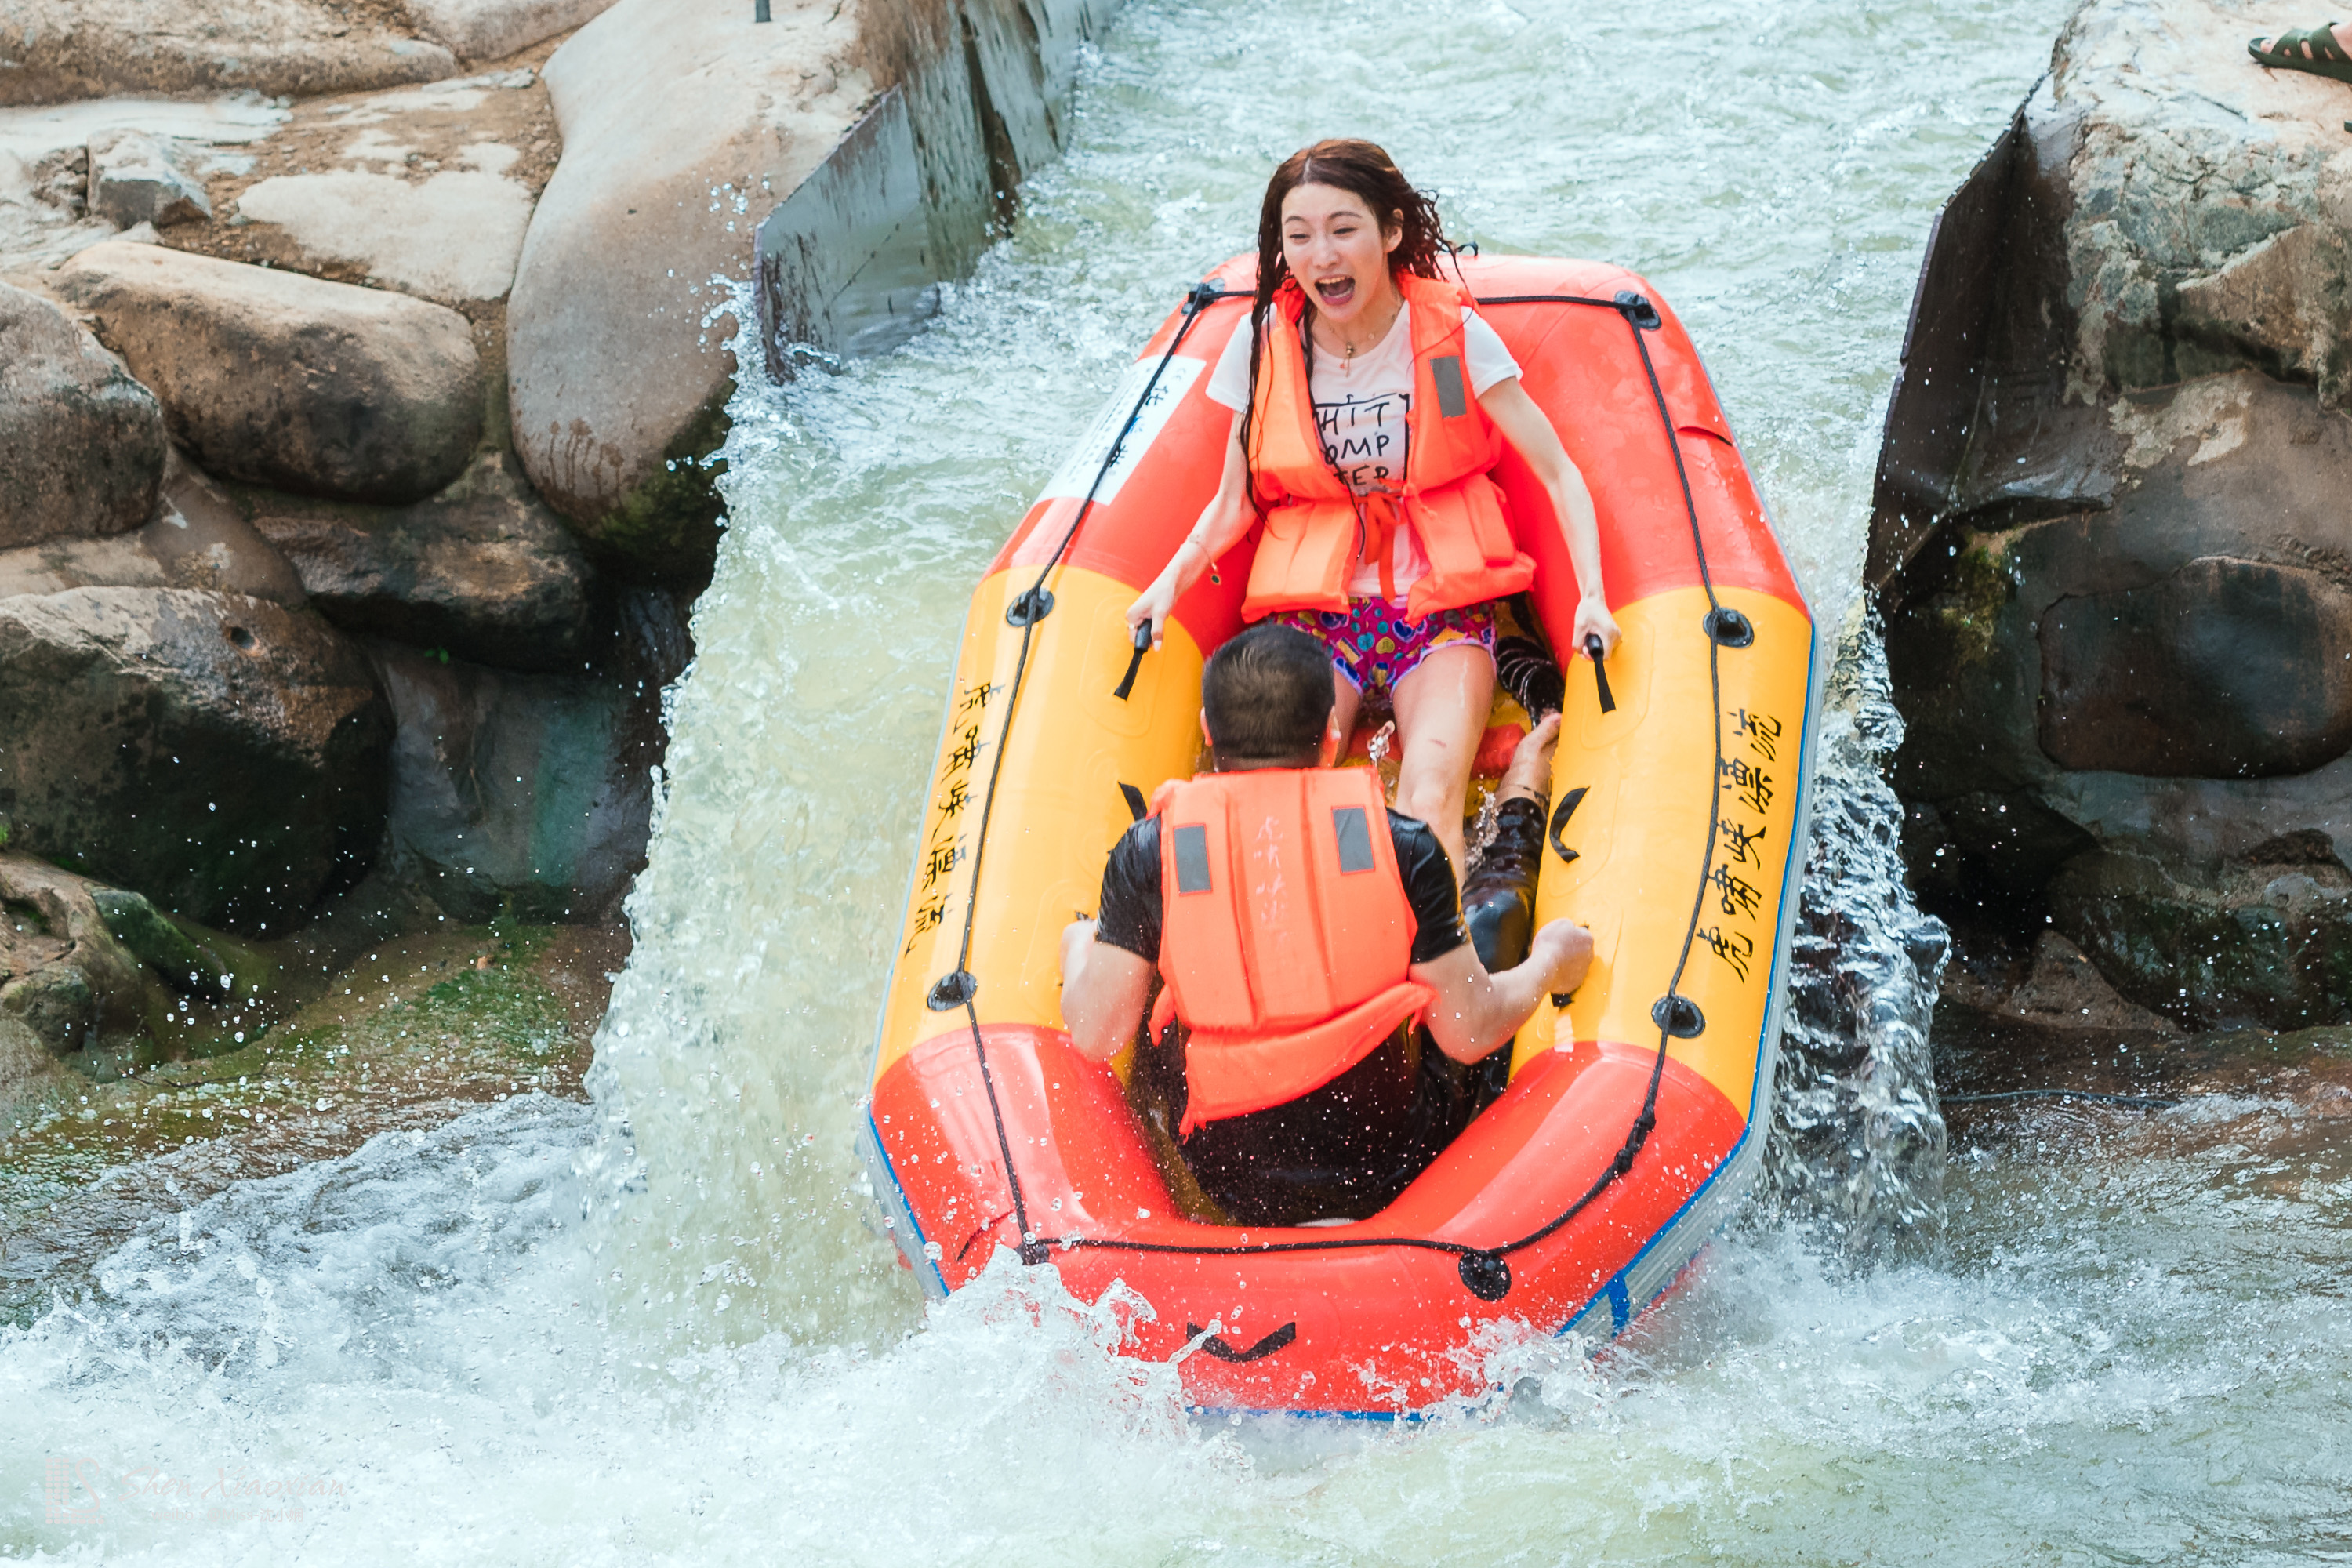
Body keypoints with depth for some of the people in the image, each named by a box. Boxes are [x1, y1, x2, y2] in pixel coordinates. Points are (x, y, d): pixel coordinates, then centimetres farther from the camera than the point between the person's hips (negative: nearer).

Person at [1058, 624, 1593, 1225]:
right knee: (1497, 913, 18)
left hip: (1229, 1188, 1)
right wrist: (1549, 962, 11)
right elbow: (1470, 1033, -10)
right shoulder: (1401, 844, -14)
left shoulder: (1152, 853, -13)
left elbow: (1096, 1036, -10)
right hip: (1390, 1171, -1)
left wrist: (1078, 949, 13)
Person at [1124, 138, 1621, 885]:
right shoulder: (1266, 341, 0)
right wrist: (1175, 575, -10)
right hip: (1311, 609, 2)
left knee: (1429, 797, -28)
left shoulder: (1452, 333, -6)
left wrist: (1592, 594, -20)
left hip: (1440, 606, -2)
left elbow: (1557, 473, -5)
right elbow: (1236, 499, 10)